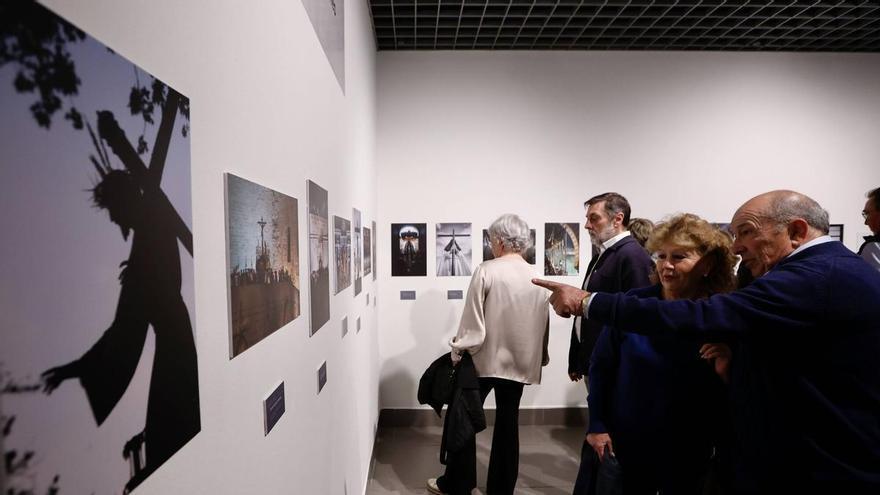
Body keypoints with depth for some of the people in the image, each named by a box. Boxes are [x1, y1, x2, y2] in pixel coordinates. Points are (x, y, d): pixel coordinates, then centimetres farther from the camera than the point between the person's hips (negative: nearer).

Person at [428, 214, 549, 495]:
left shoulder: (486, 271, -14)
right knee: (508, 425, 14)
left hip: (484, 359, -4)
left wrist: (457, 353, -2)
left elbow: (472, 322, -14)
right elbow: (543, 324, 6)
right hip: (519, 362, 4)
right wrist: (541, 358, 20)